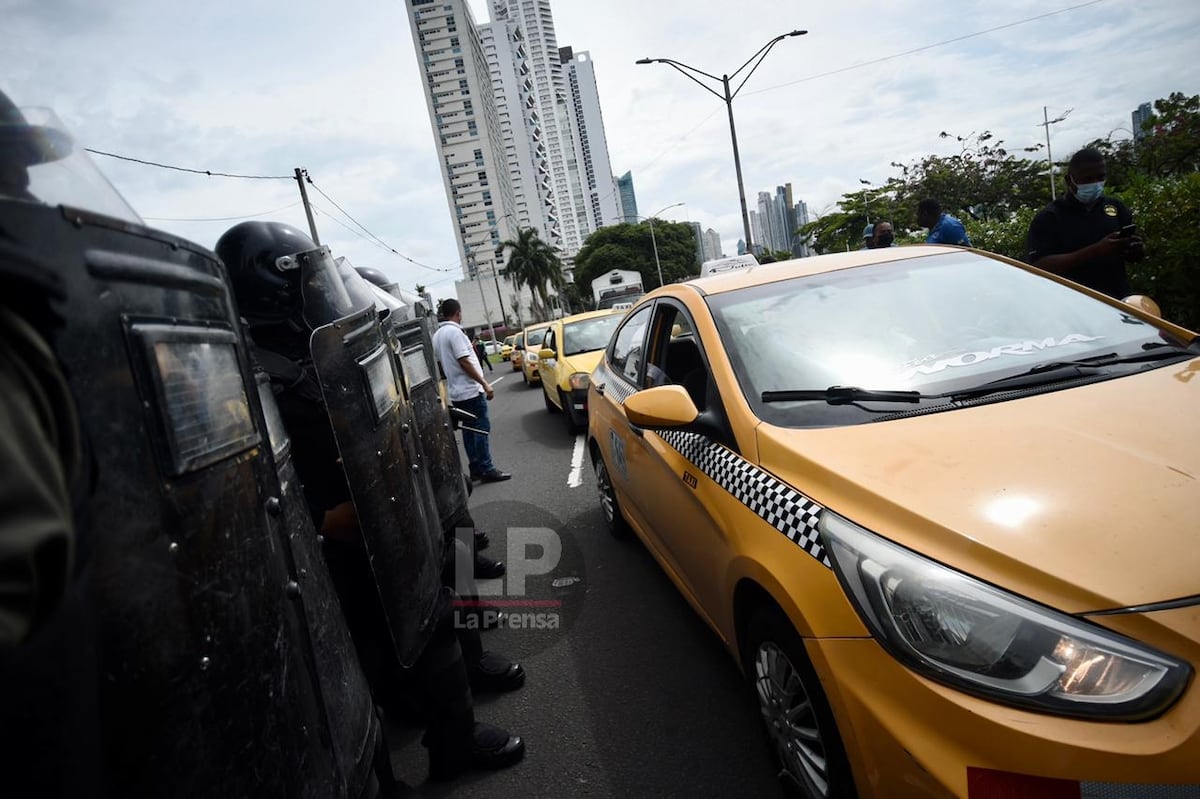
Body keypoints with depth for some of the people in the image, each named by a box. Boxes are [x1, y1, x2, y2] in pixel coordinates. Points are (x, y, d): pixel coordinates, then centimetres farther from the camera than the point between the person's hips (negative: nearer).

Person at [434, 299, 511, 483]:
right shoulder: (454, 331, -14)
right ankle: (486, 470, -4)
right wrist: (485, 384, -17)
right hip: (470, 390, -9)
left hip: (456, 393, 9)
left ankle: (476, 469, 17)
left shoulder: (437, 335, 12)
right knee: (481, 429, -5)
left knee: (469, 431, 12)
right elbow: (464, 362, -19)